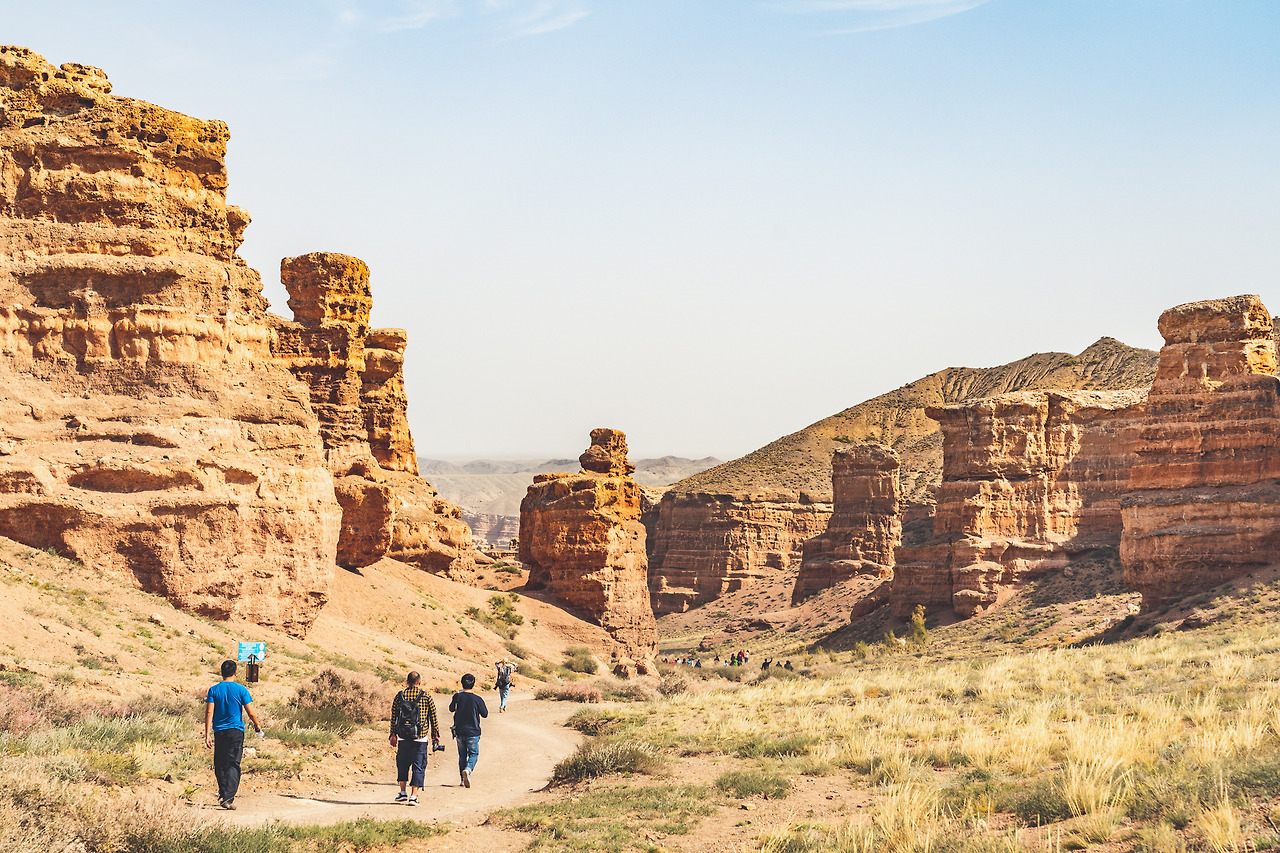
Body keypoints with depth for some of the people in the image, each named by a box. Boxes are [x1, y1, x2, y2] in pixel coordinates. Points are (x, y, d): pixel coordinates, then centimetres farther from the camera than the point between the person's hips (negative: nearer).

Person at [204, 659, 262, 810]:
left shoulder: (213, 690, 2)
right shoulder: (241, 690, -3)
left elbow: (209, 712, -4)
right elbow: (251, 713, -3)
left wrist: (207, 735, -4)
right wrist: (257, 725, 16)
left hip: (219, 731, 2)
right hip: (236, 730, -2)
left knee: (220, 765, 14)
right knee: (233, 765, -5)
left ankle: (223, 795, 24)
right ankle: (227, 798, -17)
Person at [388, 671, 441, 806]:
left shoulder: (399, 696, 1)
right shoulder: (426, 697, -2)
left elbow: (393, 717, 5)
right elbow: (433, 717, 2)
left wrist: (393, 734, 14)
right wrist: (435, 736, 10)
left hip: (403, 737, 2)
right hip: (421, 738, -1)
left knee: (402, 763, 18)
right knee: (418, 766, 3)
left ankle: (403, 792, 15)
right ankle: (413, 796, -3)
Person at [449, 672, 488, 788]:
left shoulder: (457, 697, -7)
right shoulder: (477, 699, -13)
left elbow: (451, 709, 11)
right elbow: (485, 714, -1)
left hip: (459, 731, 2)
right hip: (473, 732, -2)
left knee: (462, 755, 15)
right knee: (473, 753, 10)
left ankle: (463, 780, 15)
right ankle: (468, 769, -20)